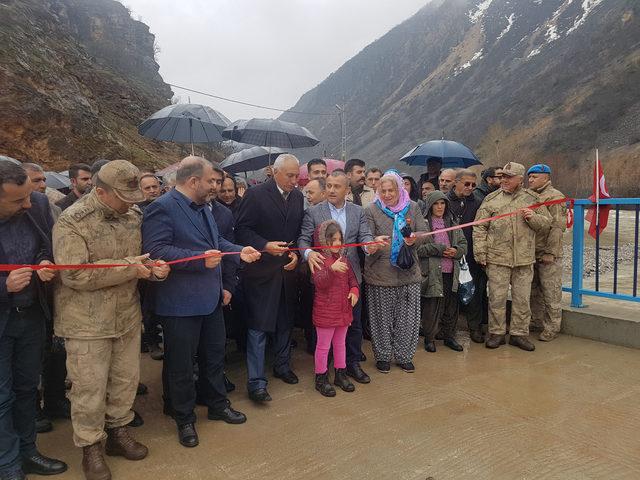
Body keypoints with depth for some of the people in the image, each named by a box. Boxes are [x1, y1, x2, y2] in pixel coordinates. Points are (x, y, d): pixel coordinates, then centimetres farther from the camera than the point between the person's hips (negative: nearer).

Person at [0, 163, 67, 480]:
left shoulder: (38, 204, -11)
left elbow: (50, 244, 5)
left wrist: (46, 262, -15)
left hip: (32, 315, 4)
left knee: (27, 387, 19)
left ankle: (26, 452, 37)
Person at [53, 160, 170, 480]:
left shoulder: (133, 214, 4)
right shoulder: (72, 222, -14)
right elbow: (75, 274, -22)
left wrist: (153, 268, -6)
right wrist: (128, 267, -20)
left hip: (127, 316, 6)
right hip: (87, 322, -5)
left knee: (126, 379, 16)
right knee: (90, 388, 7)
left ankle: (118, 432, 37)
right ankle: (90, 448, 27)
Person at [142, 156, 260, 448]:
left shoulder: (203, 208, 12)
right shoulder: (162, 208, -17)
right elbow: (155, 250, -26)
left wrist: (239, 252, 1)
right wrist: (200, 260, -29)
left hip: (211, 298, 9)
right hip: (181, 302, -9)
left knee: (215, 354, 21)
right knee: (181, 364, 8)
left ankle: (218, 405, 40)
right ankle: (184, 419, 27)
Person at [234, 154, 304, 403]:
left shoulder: (298, 196, 8)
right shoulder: (256, 194, -9)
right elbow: (242, 230, -10)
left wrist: (296, 253, -2)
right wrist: (265, 245, -21)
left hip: (288, 269, 6)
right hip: (261, 270, -5)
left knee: (285, 322, 16)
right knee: (259, 326, -3)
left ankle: (282, 365, 34)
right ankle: (256, 381, 4)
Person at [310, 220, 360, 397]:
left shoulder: (343, 258, 8)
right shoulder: (319, 260, -13)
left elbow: (352, 278, 14)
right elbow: (319, 282, -25)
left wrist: (354, 290, -6)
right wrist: (332, 269, -42)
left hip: (343, 309, 7)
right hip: (325, 312, -6)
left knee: (340, 343, 18)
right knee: (323, 345, 6)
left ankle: (340, 374, 33)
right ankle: (321, 378, 19)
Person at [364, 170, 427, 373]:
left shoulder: (412, 207, 6)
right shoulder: (371, 210, -1)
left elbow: (424, 233, 3)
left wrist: (414, 239, -18)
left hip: (408, 272, 2)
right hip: (381, 273, -2)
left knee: (408, 317, 8)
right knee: (382, 318, 8)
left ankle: (404, 356, 27)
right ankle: (383, 356, 26)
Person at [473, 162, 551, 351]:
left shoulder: (532, 199, 9)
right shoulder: (491, 199, 4)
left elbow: (546, 224, 13)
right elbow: (479, 228, 2)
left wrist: (533, 218, -8)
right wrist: (480, 254, -4)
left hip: (524, 259, 2)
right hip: (497, 259, -1)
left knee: (522, 299, 8)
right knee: (497, 298, 3)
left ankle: (519, 333, 21)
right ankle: (496, 333, 17)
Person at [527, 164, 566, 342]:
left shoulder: (555, 196, -9)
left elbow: (558, 226, -15)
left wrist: (550, 252, -19)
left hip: (547, 255, -8)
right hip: (531, 253, 8)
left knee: (551, 293, 0)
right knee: (533, 290, 16)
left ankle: (552, 327, 10)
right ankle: (538, 321, 29)